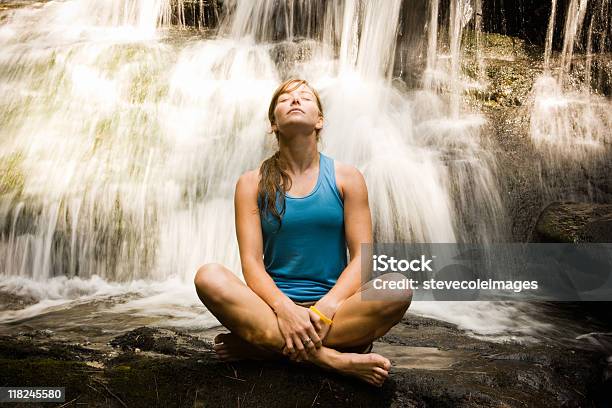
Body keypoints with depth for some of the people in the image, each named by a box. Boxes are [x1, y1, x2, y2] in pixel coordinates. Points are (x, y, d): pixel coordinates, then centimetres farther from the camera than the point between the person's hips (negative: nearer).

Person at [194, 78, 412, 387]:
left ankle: (262, 346, -23)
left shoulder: (346, 178, 5)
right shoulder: (252, 183, 5)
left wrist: (325, 308, -18)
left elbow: (362, 256, -1)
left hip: (333, 306, 0)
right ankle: (331, 358, -28)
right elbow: (251, 261, -4)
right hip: (272, 305, 0)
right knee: (208, 277, -27)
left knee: (397, 288, -28)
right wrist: (284, 308, -23)